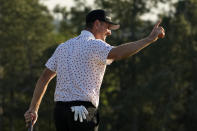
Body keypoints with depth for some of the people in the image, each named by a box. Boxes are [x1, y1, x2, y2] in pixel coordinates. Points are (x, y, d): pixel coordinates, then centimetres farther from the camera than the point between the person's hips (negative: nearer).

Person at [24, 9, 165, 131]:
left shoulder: (63, 47, 17)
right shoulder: (94, 45, -7)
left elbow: (44, 78, 17)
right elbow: (116, 53, -27)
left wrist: (33, 109, 21)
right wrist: (149, 39, -27)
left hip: (60, 109, 8)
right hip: (83, 113, -8)